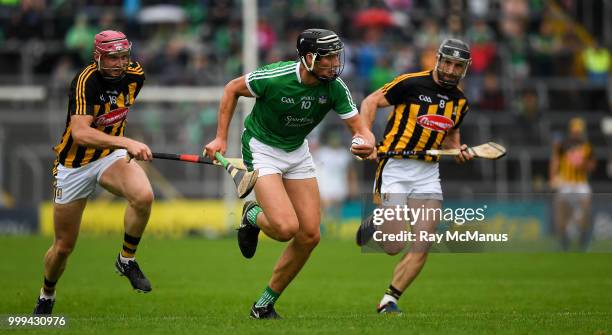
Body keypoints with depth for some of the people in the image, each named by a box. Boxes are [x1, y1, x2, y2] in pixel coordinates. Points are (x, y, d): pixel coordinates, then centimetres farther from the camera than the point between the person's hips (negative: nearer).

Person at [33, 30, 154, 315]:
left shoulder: (135, 74, -7)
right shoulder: (86, 81, -25)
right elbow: (80, 133, -39)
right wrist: (127, 143, -48)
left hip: (111, 156, 3)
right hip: (74, 165, -3)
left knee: (144, 195, -31)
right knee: (64, 246, 7)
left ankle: (127, 260, -8)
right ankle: (46, 296, 37)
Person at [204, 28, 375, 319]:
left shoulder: (335, 87, -15)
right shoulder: (274, 77, -27)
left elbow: (359, 126, -11)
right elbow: (232, 89, -9)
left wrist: (367, 143, -36)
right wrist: (221, 138, -9)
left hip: (298, 152, 5)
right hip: (262, 150, -5)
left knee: (310, 235, -1)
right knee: (285, 228, -24)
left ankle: (265, 305, 15)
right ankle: (253, 216, 14)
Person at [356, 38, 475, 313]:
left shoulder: (460, 101, 11)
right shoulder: (412, 83, -8)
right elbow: (370, 102, -3)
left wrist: (459, 151, 4)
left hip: (427, 174, 5)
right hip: (395, 167, -5)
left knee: (422, 247, -5)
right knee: (394, 247, -10)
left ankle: (389, 300, 8)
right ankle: (372, 225, 24)